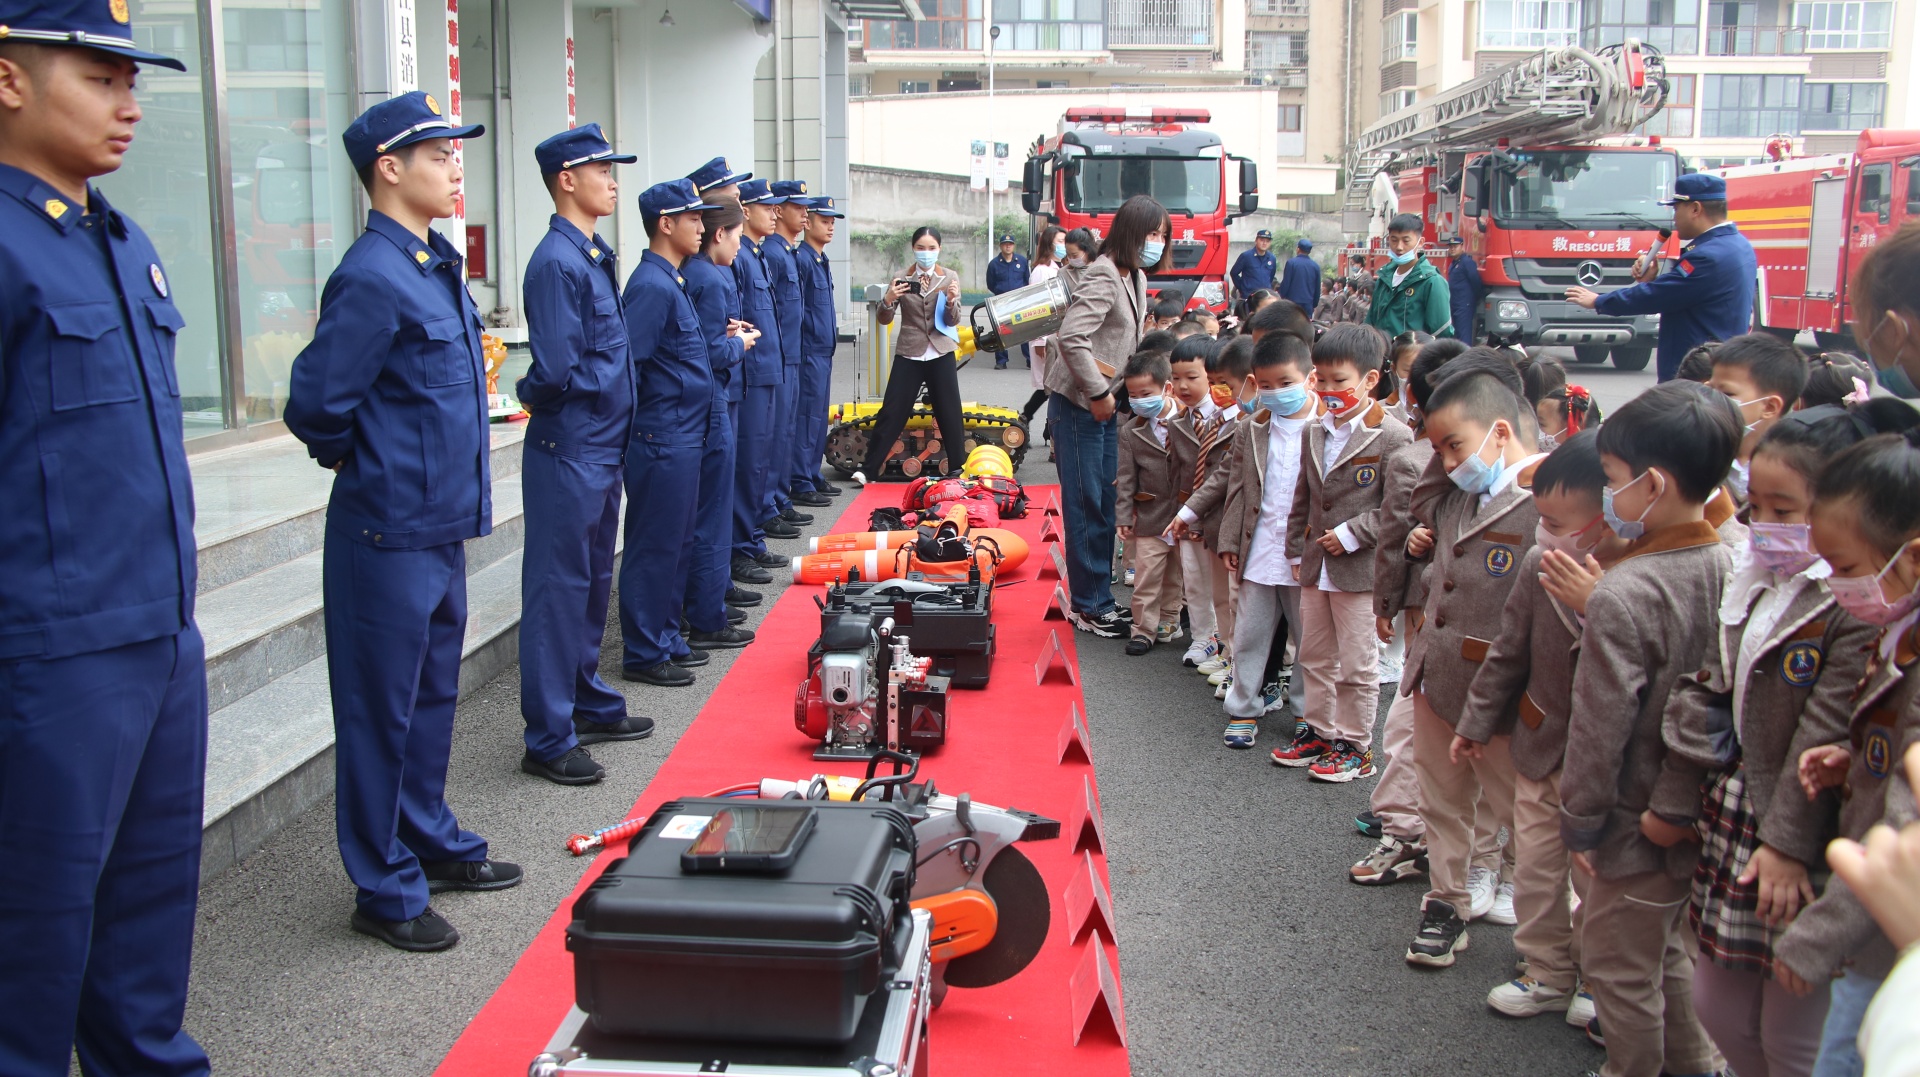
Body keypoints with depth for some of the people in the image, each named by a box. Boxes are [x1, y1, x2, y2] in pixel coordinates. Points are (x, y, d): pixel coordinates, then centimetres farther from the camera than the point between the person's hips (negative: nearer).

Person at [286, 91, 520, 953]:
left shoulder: (437, 265, 11)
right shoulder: (373, 277, -18)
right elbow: (316, 405, -19)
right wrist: (369, 465, -3)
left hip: (441, 527, 9)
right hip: (390, 535, -9)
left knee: (432, 700, 20)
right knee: (383, 712, 3)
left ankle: (432, 846, 35)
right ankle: (386, 890, 15)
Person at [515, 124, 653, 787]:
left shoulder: (594, 255, 13)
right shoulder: (557, 261, -17)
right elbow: (557, 372, -23)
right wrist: (535, 395, -3)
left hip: (602, 447, 10)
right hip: (569, 451, -9)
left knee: (593, 583, 19)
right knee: (559, 589, -2)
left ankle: (591, 706, 33)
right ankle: (549, 739, 6)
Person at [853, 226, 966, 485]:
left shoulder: (949, 278, 2)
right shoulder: (902, 279, 1)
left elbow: (953, 321, -3)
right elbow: (885, 320, 0)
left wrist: (952, 301, -23)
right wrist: (888, 300, -21)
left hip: (941, 355, 0)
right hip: (908, 355, 0)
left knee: (950, 414, 5)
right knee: (891, 412, -3)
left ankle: (957, 470, 17)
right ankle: (868, 469, 0)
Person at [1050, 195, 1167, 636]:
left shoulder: (1135, 278, 14)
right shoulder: (1103, 277, -17)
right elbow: (1071, 339, -27)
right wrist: (1098, 393, -20)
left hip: (1106, 406, 9)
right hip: (1078, 405, -9)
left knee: (1106, 504, 13)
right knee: (1085, 504, -2)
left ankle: (1100, 597, 23)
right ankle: (1088, 605, 7)